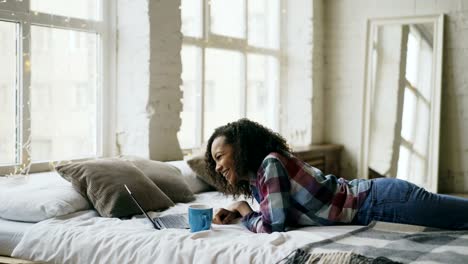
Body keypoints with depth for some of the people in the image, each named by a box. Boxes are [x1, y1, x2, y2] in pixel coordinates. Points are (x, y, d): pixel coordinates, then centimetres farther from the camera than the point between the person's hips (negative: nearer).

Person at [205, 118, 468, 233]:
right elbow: (276, 211, 21)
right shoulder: (255, 179, 7)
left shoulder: (271, 164, -21)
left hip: (380, 199, -8)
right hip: (373, 198, 8)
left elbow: (273, 226, -24)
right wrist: (235, 212, 6)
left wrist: (243, 209, -6)